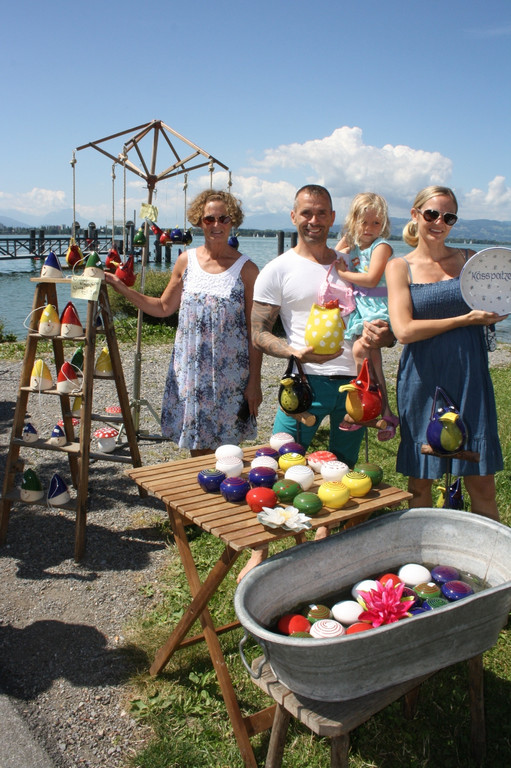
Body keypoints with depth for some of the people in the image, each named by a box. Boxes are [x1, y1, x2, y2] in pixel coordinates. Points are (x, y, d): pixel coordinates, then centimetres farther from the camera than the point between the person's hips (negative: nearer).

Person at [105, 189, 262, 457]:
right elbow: (163, 307, 14)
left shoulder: (245, 269, -4)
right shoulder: (186, 261, 6)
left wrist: (255, 380, -6)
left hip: (230, 373, -3)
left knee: (226, 446, 2)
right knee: (196, 445, 9)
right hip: (190, 369, 3)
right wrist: (119, 286, 7)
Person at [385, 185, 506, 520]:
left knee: (482, 482, 4)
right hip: (423, 382, -1)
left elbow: (496, 307, 16)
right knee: (419, 482, 9)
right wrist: (466, 319, -11)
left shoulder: (469, 259, 9)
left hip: (469, 379, 2)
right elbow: (404, 330, -10)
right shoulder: (400, 267, 2)